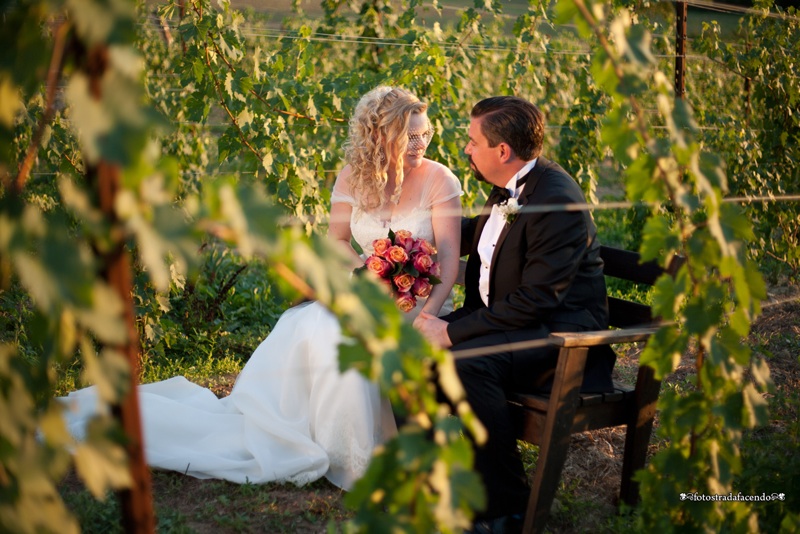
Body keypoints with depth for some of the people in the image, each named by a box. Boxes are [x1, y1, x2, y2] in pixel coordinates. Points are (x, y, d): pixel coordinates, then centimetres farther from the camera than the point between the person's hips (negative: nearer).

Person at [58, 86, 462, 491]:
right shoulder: (353, 177, 4)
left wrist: (427, 314, -27)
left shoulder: (439, 180, -6)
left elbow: (449, 256, -11)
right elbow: (337, 241, 10)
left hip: (419, 302, -3)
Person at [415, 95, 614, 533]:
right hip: (504, 318, 9)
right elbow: (479, 232, 29)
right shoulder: (510, 188, 5)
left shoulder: (557, 203, -23)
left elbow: (535, 300, -26)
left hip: (560, 331, -9)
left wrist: (453, 333, -24)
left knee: (466, 361, -33)